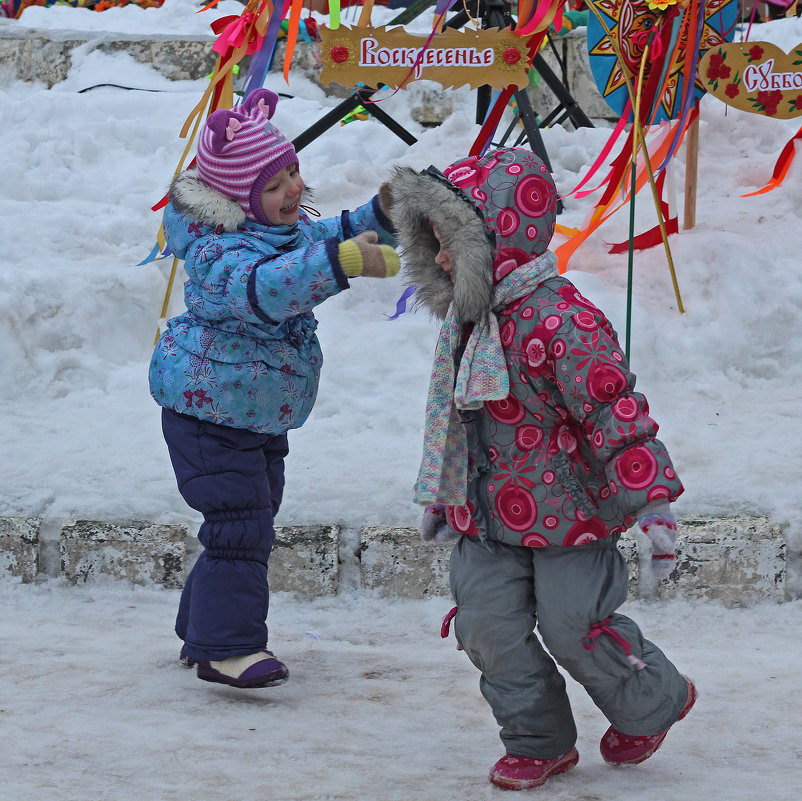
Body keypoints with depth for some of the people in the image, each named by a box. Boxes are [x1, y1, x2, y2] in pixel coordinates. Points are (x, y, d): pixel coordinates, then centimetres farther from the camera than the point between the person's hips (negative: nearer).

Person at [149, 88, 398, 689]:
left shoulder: (283, 226, 3)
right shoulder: (217, 249, -28)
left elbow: (317, 238, 23)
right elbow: (260, 286, -47)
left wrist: (379, 217, 5)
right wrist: (341, 261, -59)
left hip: (263, 413, 10)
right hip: (209, 408, -10)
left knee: (253, 523, 16)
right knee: (240, 523, -13)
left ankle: (204, 631, 30)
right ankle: (226, 648, -4)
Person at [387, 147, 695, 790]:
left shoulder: (561, 321, -24)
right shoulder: (466, 317, 5)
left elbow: (617, 414, -24)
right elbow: (451, 411, 18)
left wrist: (652, 502, -25)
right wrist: (440, 494, 24)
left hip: (567, 511, -7)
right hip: (489, 517, 7)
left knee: (573, 626, 0)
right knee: (488, 627, 2)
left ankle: (654, 703, 29)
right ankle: (540, 740, 20)